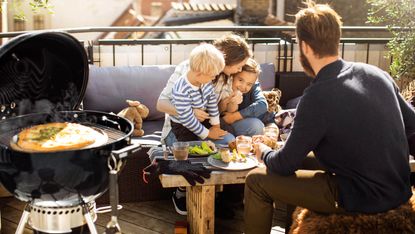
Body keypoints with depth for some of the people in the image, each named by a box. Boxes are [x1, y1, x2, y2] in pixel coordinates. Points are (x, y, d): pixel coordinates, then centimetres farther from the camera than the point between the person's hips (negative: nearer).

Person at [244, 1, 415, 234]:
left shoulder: (317, 97, -21)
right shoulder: (376, 73, -2)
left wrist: (263, 152, 9)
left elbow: (285, 165, -12)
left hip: (362, 199, -7)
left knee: (257, 181, -1)